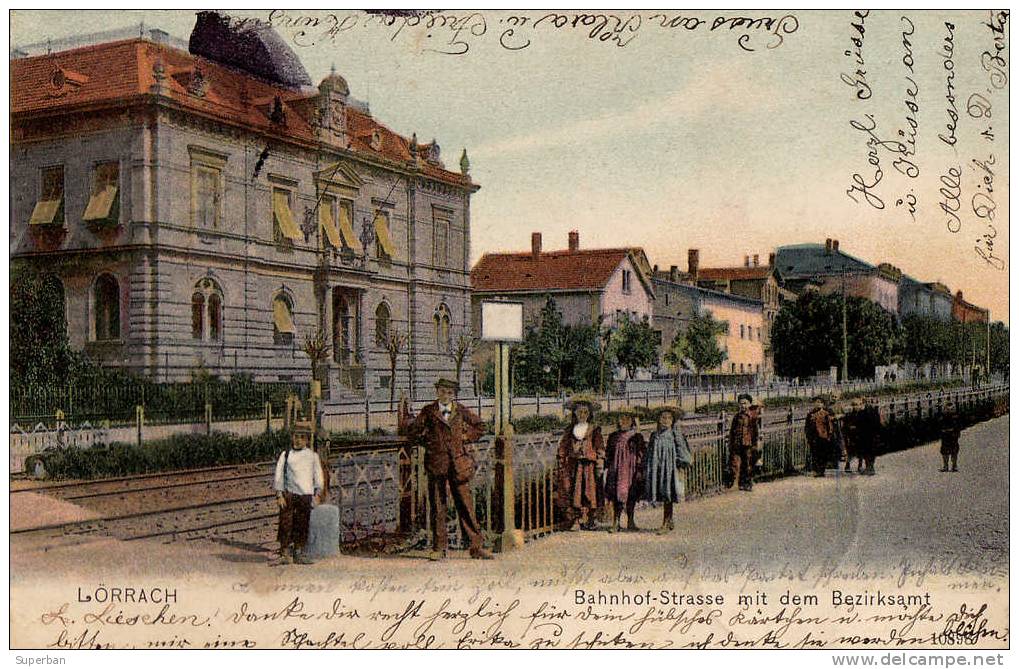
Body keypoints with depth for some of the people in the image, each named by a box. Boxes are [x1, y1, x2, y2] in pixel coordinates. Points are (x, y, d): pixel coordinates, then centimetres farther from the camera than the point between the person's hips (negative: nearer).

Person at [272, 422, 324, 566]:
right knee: (285, 524, -6)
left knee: (302, 525, 2)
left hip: (306, 495, 1)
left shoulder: (313, 456, 12)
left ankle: (298, 554, 9)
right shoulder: (286, 455, 9)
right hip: (288, 494, -1)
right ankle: (285, 554, -1)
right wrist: (279, 494, -2)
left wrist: (316, 494, 5)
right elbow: (278, 476, 6)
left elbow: (318, 477, 13)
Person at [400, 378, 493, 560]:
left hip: (459, 464, 0)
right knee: (437, 507, 3)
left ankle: (477, 547, 6)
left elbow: (479, 427, 19)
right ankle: (439, 548, 13)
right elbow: (413, 431, 6)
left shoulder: (462, 411, 8)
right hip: (437, 463, 0)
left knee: (466, 506, 1)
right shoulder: (428, 412, 6)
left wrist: (466, 436, 5)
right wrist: (404, 413, -1)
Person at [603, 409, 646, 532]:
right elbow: (608, 454, 14)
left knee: (631, 495, 0)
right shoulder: (613, 436, 11)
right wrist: (607, 468, 7)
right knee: (616, 495, -3)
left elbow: (641, 455, 1)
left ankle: (630, 521, 10)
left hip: (631, 470, -2)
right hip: (616, 470, 2)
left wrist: (639, 471, -6)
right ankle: (615, 523, -2)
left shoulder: (637, 436, 4)